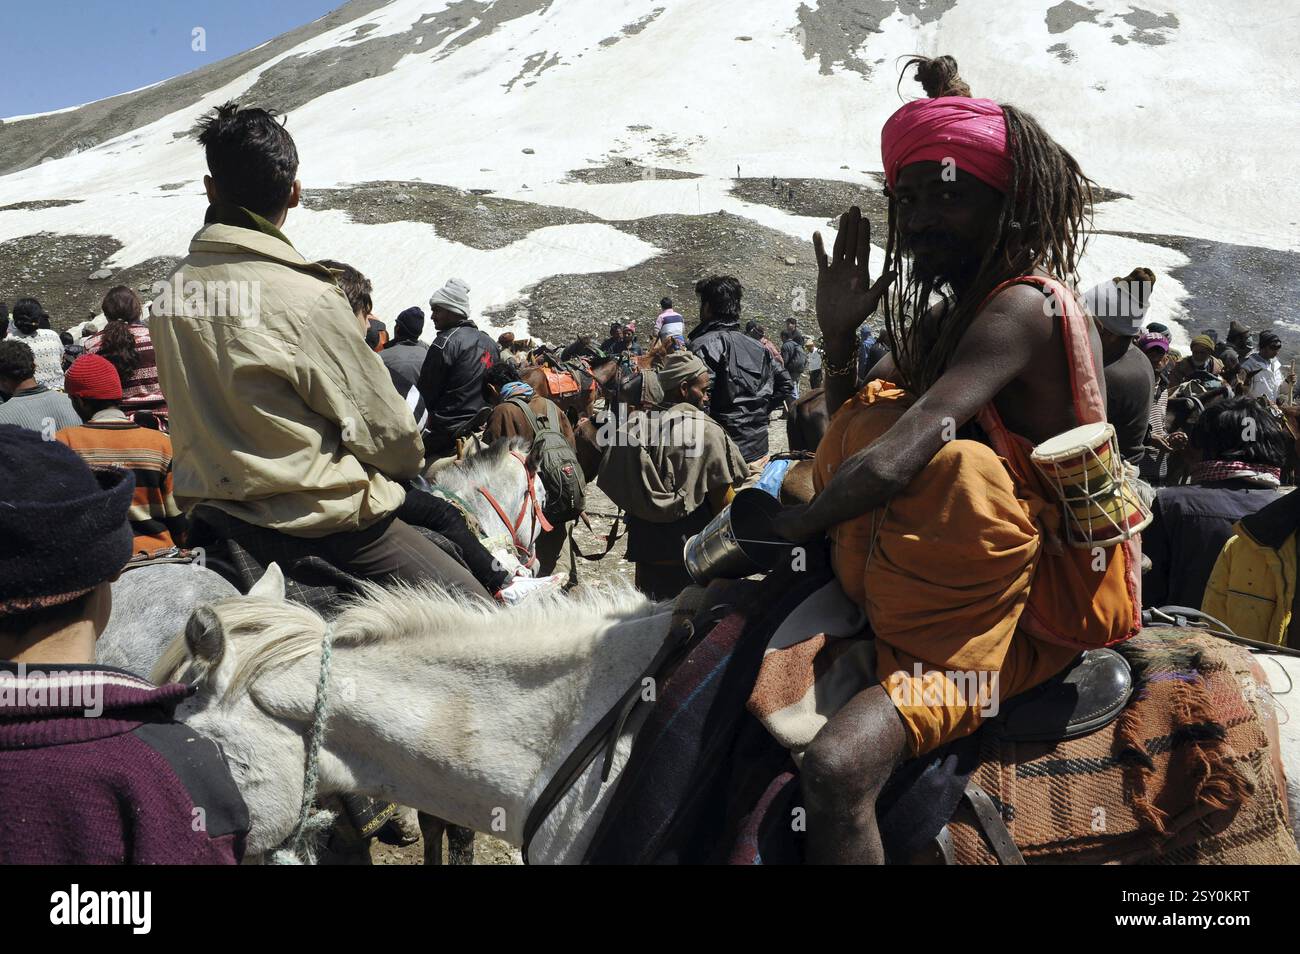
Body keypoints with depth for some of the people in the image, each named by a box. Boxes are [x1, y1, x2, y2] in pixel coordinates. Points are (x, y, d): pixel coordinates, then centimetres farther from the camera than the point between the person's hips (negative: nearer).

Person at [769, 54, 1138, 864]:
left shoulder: (1023, 307, -17)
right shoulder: (941, 320, 12)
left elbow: (893, 463, -30)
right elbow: (854, 444, 12)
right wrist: (838, 336, 0)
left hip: (1031, 609, -10)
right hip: (950, 582, 10)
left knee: (836, 768, -31)